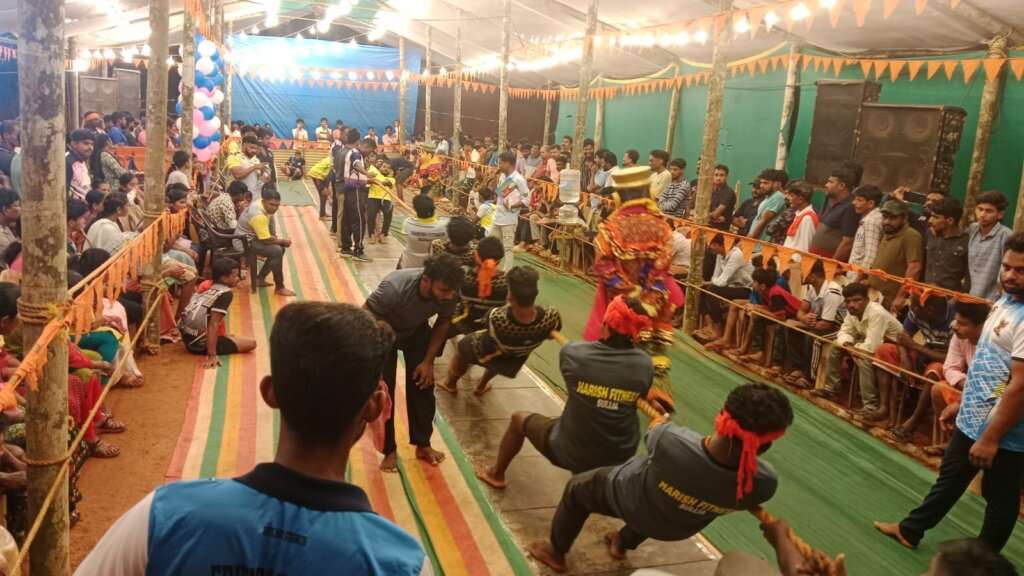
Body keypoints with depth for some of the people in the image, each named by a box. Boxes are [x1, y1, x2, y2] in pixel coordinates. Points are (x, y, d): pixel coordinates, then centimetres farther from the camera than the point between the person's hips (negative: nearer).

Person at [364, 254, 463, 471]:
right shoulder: (394, 287, -43)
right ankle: (389, 450, 11)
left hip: (417, 331, 3)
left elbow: (443, 322, -8)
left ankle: (423, 445, 20)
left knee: (423, 386, 2)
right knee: (384, 391, -6)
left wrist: (428, 361, -7)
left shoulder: (449, 293, -30)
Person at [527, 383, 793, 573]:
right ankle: (623, 543, 63)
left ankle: (556, 552, 49)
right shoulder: (765, 483, -38)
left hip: (628, 497, -3)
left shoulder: (672, 442, -44)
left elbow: (654, 434, -17)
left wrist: (660, 421, 8)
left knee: (577, 487, 28)